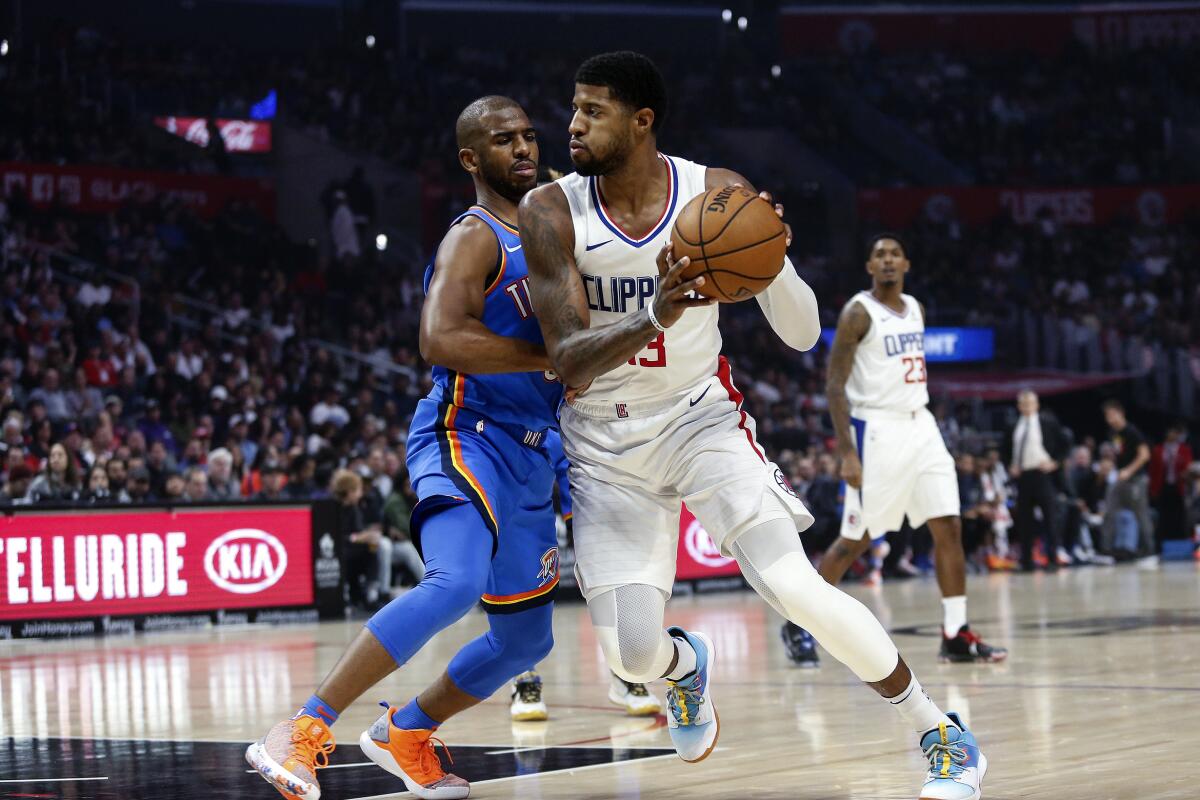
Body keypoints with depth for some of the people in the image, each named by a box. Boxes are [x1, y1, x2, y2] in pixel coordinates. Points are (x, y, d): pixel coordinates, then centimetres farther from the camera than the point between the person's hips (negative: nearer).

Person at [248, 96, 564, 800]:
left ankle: (406, 731, 35)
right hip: (466, 436, -9)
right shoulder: (475, 238, -9)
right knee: (456, 583, -34)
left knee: (526, 639, 15)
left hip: (528, 455, 9)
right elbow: (440, 338, -27)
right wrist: (553, 358, -26)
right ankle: (304, 734, -31)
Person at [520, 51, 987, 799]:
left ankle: (943, 735, -1)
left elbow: (802, 335, -8)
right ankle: (687, 664, 33)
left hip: (699, 415, -1)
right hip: (605, 441, 1)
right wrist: (654, 321, -40)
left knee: (793, 585, -20)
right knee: (631, 653, -8)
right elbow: (569, 361, -21)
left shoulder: (720, 195, -12)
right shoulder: (552, 213, -14)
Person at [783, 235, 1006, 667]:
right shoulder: (858, 313, -10)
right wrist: (847, 453, -20)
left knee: (949, 527, -2)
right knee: (856, 539, -2)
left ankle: (956, 636, 1)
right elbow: (835, 385, -13)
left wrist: (920, 428, 18)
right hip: (877, 430, -7)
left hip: (920, 426, 7)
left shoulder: (915, 309, 12)